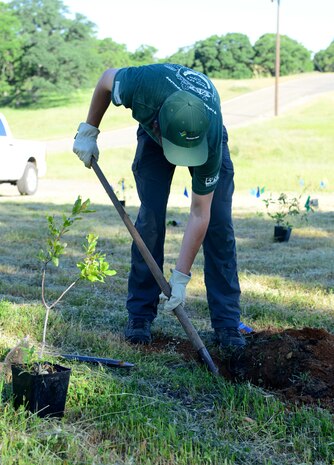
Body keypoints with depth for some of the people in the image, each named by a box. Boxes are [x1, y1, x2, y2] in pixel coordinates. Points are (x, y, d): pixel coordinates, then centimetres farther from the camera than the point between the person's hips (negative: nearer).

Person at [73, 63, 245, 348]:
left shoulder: (211, 140, -42)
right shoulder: (143, 85, -44)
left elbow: (199, 215, -32)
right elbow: (107, 78, -16)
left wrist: (181, 278, -31)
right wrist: (89, 131, -10)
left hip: (206, 137, -1)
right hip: (152, 135, 1)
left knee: (219, 224, -12)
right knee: (151, 219, -11)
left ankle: (227, 324, -5)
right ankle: (140, 315, 0)